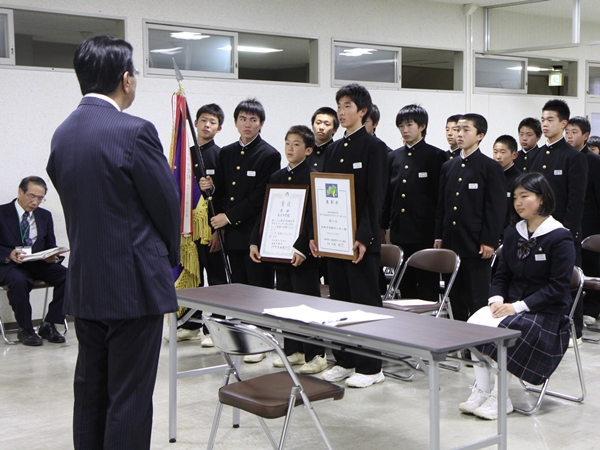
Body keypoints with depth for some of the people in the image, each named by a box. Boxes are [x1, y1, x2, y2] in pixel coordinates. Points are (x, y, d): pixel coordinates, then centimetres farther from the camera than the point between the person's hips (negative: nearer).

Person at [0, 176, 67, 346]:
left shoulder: (45, 215, 14)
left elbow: (50, 245, 15)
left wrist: (51, 256, -10)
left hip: (39, 264, 4)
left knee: (69, 275, -23)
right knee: (19, 281, -40)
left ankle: (49, 325, -13)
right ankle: (25, 329, -19)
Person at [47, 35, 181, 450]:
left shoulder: (62, 133, 7)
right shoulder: (135, 132, -15)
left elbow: (74, 202, 11)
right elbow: (167, 205, -9)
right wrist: (170, 256, 9)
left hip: (84, 284, 7)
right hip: (133, 283, -7)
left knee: (90, 391, 16)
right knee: (130, 399, 0)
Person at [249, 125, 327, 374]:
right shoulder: (276, 177, 13)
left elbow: (314, 217, -15)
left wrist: (302, 248, -22)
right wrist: (255, 242, 5)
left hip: (303, 252, -7)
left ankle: (316, 355, 5)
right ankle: (293, 349, 23)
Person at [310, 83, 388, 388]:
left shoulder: (373, 147, -7)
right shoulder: (335, 149, 15)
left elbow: (375, 196, -13)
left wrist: (364, 237, -20)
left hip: (361, 239, -7)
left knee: (365, 302, -1)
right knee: (339, 300, 12)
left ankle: (370, 367, 7)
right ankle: (345, 361, 22)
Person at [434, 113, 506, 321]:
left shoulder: (491, 168, -3)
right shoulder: (448, 167, 15)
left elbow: (496, 208, -7)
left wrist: (488, 241, -13)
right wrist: (439, 236, 10)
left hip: (476, 245, -6)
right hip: (451, 243, 6)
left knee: (477, 299, -1)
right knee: (455, 298, 10)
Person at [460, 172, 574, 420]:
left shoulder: (560, 238, -10)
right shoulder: (512, 234, 11)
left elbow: (558, 287, -15)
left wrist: (519, 306, -20)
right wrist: (496, 299, -9)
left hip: (546, 313, -6)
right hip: (511, 305, 6)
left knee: (501, 329, -31)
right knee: (474, 323, -22)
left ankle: (500, 397, -16)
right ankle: (481, 390, -16)